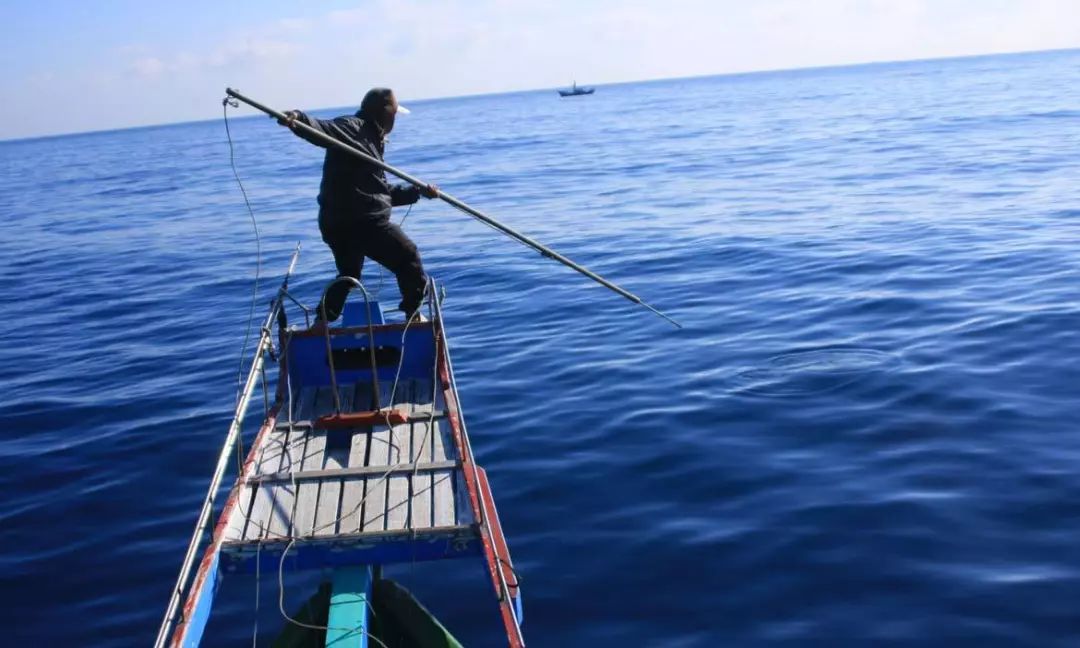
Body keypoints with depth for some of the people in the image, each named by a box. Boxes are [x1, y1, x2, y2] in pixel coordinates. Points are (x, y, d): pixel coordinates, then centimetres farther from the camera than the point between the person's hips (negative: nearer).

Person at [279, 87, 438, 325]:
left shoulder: (370, 141, 23)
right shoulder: (352, 127, -7)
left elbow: (382, 190, 30)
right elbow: (322, 129, -29)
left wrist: (418, 191, 34)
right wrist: (299, 120, -49)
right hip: (363, 222, -10)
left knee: (349, 274, 27)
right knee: (408, 258, 5)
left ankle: (321, 322, 26)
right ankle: (413, 314, 14)